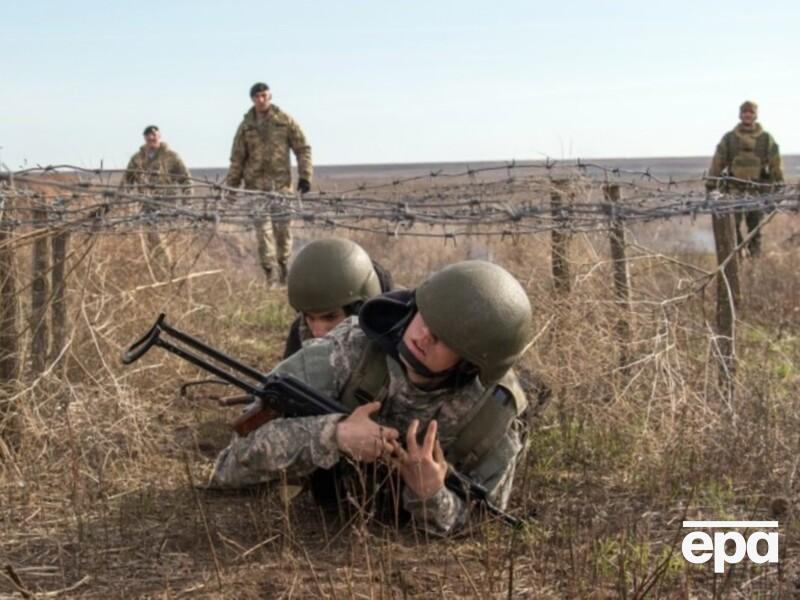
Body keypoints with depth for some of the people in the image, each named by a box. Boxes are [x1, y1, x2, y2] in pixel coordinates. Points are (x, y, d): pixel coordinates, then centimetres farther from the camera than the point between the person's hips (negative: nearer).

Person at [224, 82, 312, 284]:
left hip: (281, 182, -1)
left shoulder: (285, 121, 4)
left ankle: (283, 264, 21)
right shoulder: (246, 126, 7)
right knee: (261, 227, -3)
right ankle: (269, 271, 1)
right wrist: (231, 186, 6)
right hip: (255, 184, 1)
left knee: (282, 226, 3)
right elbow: (237, 159, 10)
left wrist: (305, 176, -2)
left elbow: (303, 148, 6)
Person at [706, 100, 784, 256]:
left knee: (755, 226, 5)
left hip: (757, 190, 0)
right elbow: (717, 162, 7)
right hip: (734, 190, 0)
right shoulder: (729, 138, 6)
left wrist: (778, 186, 2)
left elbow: (776, 165, 6)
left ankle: (755, 257, 13)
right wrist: (711, 184, 3)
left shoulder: (767, 139, 6)